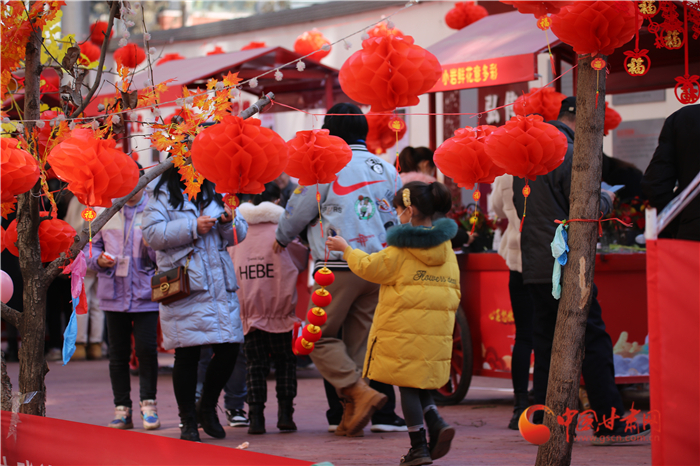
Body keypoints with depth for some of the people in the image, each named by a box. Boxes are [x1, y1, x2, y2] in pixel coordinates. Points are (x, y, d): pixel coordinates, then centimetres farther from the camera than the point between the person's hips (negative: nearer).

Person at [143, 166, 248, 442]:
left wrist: (230, 222, -4)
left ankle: (207, 409, 21)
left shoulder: (214, 194, 18)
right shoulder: (163, 196, 3)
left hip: (220, 283, 5)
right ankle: (188, 421, 7)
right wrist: (193, 228, -14)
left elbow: (239, 235, 18)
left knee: (229, 349, -1)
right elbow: (152, 233, -10)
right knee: (187, 354, -4)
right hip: (183, 285, -5)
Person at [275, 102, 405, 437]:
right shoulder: (386, 170, 11)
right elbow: (396, 220, 15)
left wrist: (282, 239, 24)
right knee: (360, 339, 10)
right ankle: (352, 417, 7)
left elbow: (297, 214, 5)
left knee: (320, 336, 4)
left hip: (339, 266, -6)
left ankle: (360, 393, -13)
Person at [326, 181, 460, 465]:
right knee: (420, 385, 16)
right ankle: (437, 426, -7)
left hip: (403, 330, -6)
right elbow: (453, 291, 14)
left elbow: (370, 267, 2)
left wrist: (345, 249, 16)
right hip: (437, 333, 6)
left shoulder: (400, 251, -9)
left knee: (408, 387, 1)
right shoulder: (446, 250, 9)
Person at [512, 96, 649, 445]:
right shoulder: (569, 154, -12)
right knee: (592, 341, -5)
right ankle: (609, 425, -7)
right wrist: (606, 199, 9)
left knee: (546, 343, 10)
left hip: (534, 266, 8)